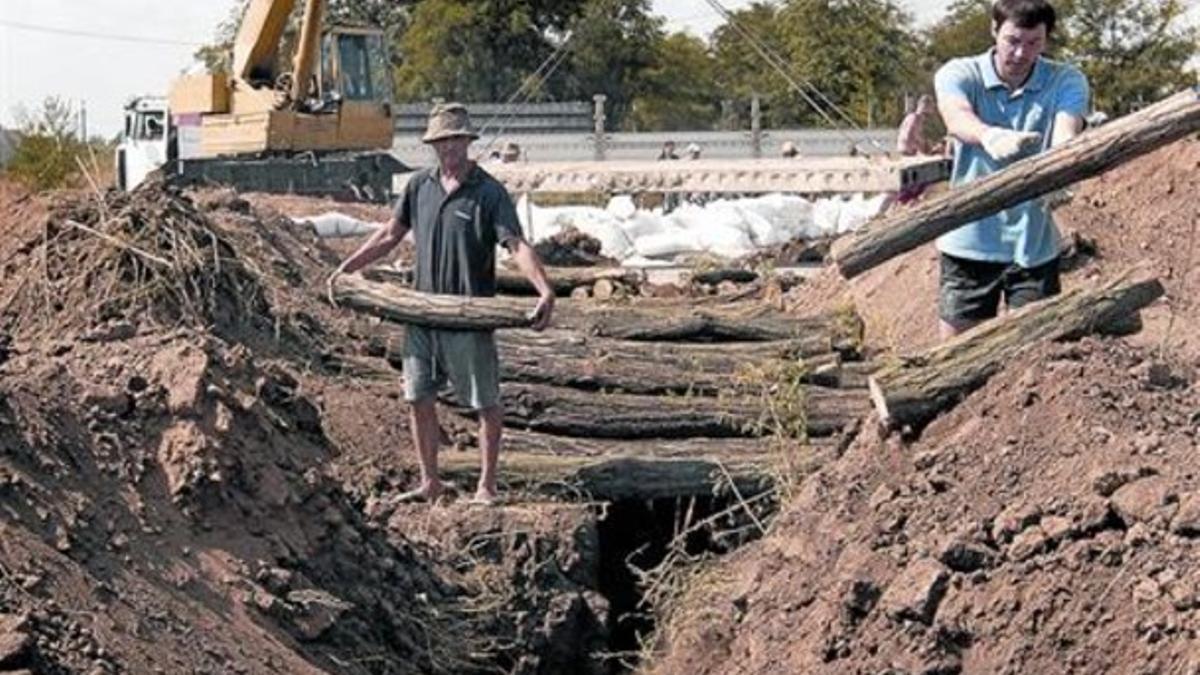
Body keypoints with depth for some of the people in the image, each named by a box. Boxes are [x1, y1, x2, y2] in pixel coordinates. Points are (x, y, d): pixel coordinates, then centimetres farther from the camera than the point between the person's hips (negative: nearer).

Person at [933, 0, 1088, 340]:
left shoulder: (1067, 82, -2)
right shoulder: (959, 74, -6)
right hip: (970, 240, 0)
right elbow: (957, 118, -28)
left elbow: (1065, 133, -22)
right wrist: (990, 136, -53)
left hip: (1034, 245, 0)